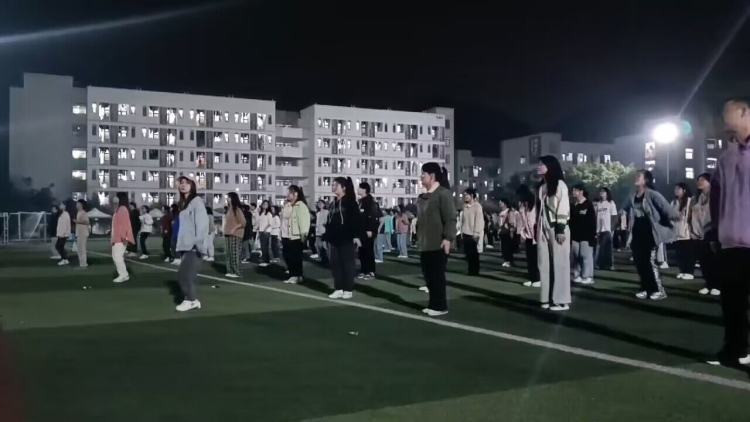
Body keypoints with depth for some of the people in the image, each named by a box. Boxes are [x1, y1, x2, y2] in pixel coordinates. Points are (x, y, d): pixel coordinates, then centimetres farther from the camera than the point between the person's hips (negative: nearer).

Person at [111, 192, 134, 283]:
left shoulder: (123, 209, -15)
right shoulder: (119, 209, 15)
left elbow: (125, 223, -21)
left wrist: (124, 236, -24)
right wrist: (113, 236, 21)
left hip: (120, 238, -11)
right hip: (117, 238, 11)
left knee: (117, 257, -11)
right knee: (116, 257, 12)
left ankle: (123, 275, -4)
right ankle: (123, 274, 16)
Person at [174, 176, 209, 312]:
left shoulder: (197, 201, -8)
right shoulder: (184, 203, 17)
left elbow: (202, 223, -17)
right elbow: (183, 226, 16)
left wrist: (199, 243, -24)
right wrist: (180, 244, 13)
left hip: (194, 246, -8)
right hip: (186, 246, 8)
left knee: (184, 273, -10)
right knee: (188, 274, 8)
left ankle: (190, 300, 2)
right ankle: (192, 299, 14)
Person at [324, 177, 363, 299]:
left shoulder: (350, 202, -7)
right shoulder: (334, 203, 16)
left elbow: (357, 219, -13)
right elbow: (329, 221, 18)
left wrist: (357, 236, -21)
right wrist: (327, 236, 14)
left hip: (347, 239, -7)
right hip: (335, 239, 8)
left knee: (348, 264, -1)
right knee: (335, 264, 8)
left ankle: (348, 290, 7)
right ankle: (338, 289, 15)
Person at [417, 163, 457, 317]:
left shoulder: (443, 193, -9)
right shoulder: (424, 196, 17)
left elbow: (450, 218, -15)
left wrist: (448, 237, -22)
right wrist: (419, 237, 20)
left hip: (438, 243, -8)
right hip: (425, 244, 8)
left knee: (437, 275, -2)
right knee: (428, 275, 11)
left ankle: (440, 306, 8)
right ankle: (433, 304, 21)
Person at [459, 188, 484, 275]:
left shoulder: (477, 206, -8)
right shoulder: (465, 206, 12)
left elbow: (479, 220, -13)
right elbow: (463, 220, 13)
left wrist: (476, 233, -17)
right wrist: (462, 231, 9)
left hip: (473, 234, -6)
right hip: (466, 233, 6)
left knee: (474, 254, 2)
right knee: (468, 253, 8)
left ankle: (475, 271, 10)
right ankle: (471, 270, 17)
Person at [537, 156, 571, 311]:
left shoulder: (559, 184, -3)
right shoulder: (542, 187, 17)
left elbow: (563, 208, -10)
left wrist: (560, 229, -16)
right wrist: (538, 229, 11)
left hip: (557, 229, -7)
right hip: (544, 229, 7)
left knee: (559, 264, -4)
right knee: (544, 264, 4)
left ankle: (561, 300, -2)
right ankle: (548, 298, 10)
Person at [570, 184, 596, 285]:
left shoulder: (588, 205, -4)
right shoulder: (574, 206, 13)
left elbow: (593, 221, -8)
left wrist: (593, 235, -13)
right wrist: (570, 234, 9)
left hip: (586, 236, -6)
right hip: (575, 236, 6)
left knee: (586, 256, -4)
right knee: (575, 256, 5)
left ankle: (587, 276, -1)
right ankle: (577, 275, 13)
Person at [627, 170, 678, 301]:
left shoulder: (652, 194, -8)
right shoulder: (634, 198, 13)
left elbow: (665, 206, -21)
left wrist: (674, 216, -32)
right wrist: (631, 234, 17)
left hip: (650, 234, -7)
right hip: (638, 234, 7)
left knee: (650, 262, -8)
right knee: (639, 262, 8)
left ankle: (659, 290, 3)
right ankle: (646, 289, 20)